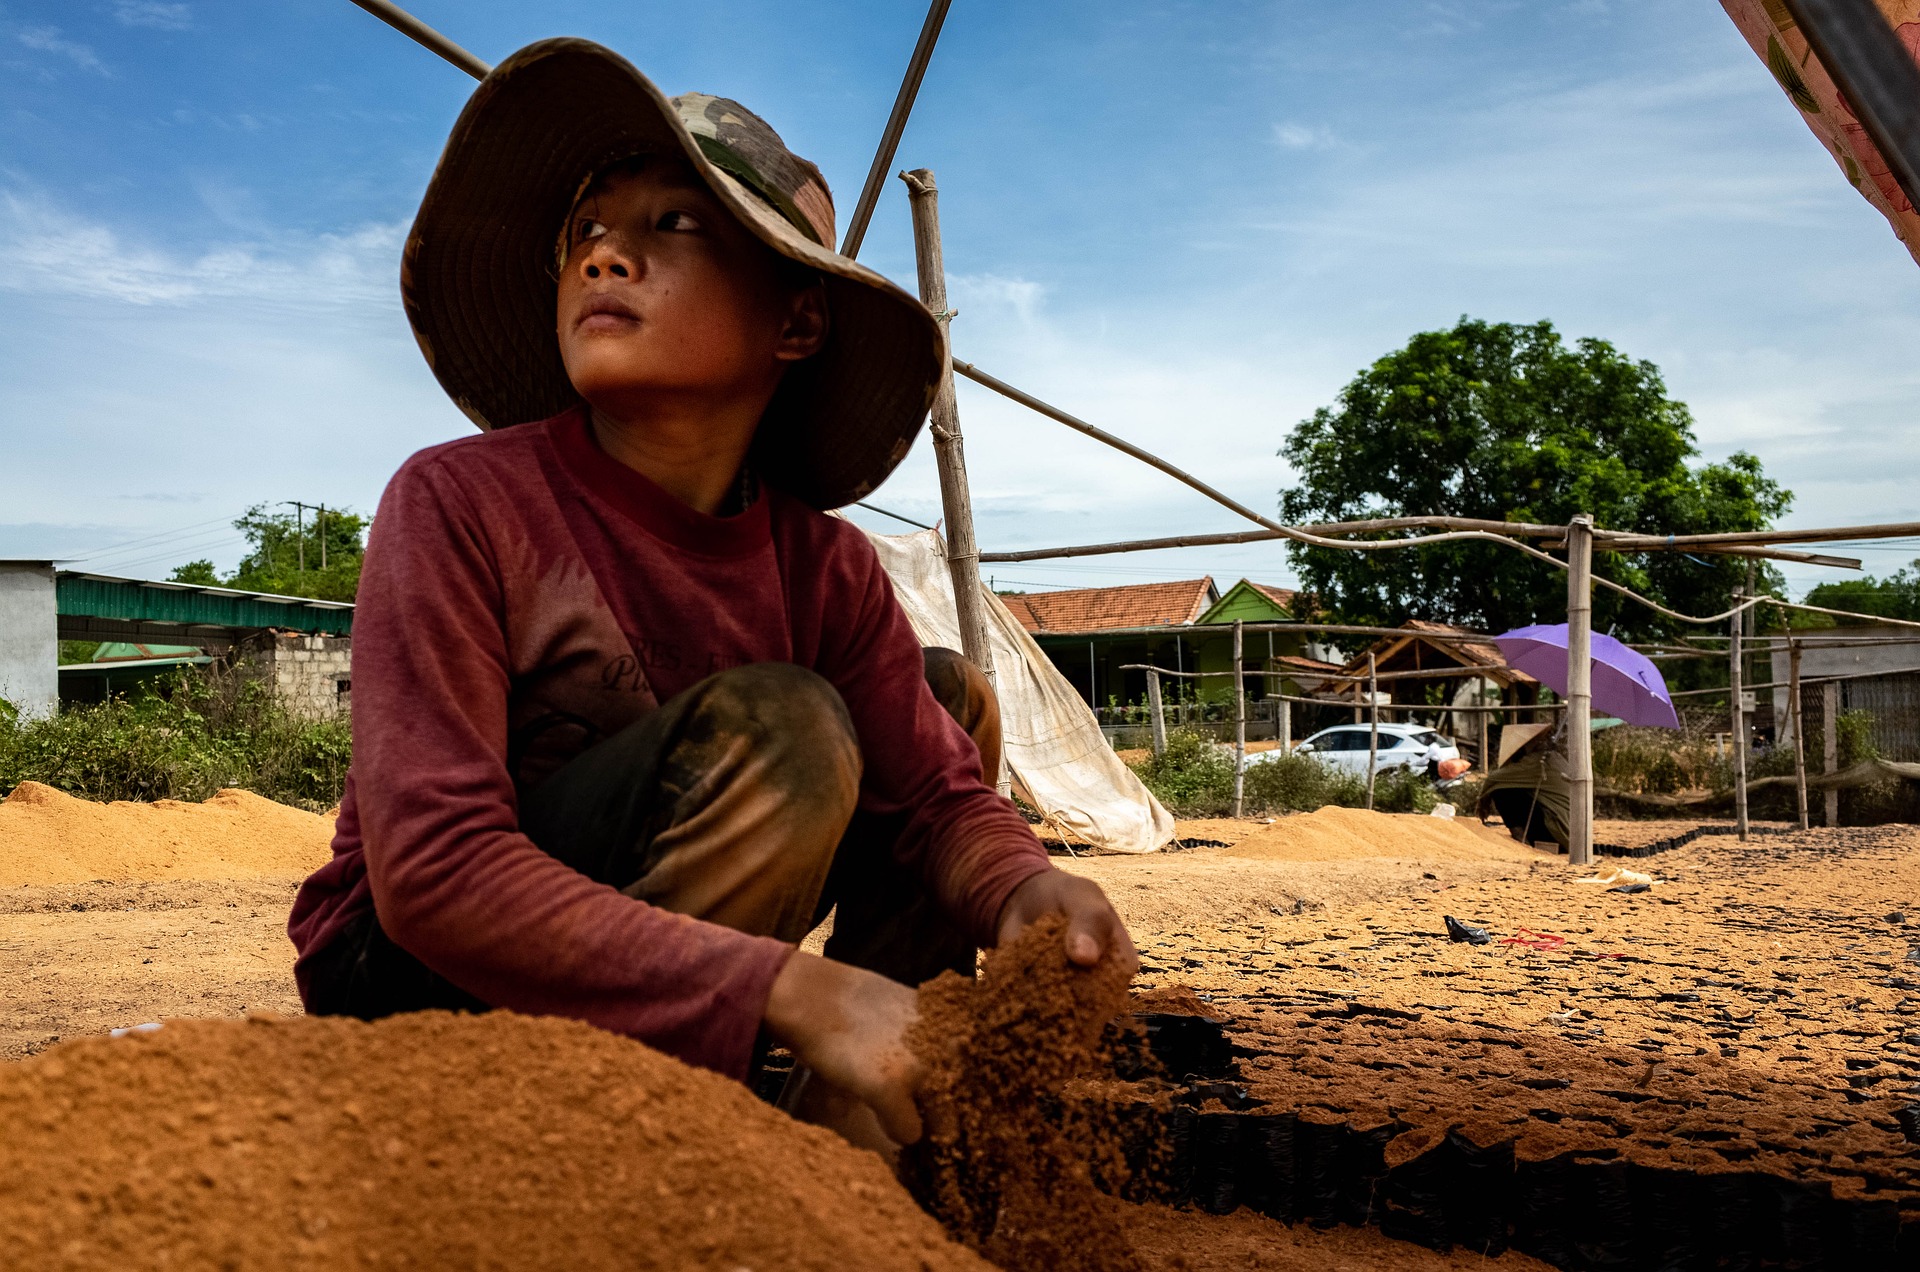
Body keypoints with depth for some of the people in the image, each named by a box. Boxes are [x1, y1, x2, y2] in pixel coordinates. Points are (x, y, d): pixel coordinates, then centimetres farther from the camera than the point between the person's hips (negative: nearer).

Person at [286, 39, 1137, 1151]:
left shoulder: (823, 567, -4)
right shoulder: (459, 505, -20)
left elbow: (940, 794, -7)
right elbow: (432, 869, -28)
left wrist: (1022, 885, -33)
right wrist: (793, 992, -37)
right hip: (410, 976, -6)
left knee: (955, 693, 2)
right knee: (778, 728, -27)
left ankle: (846, 1139, -3)